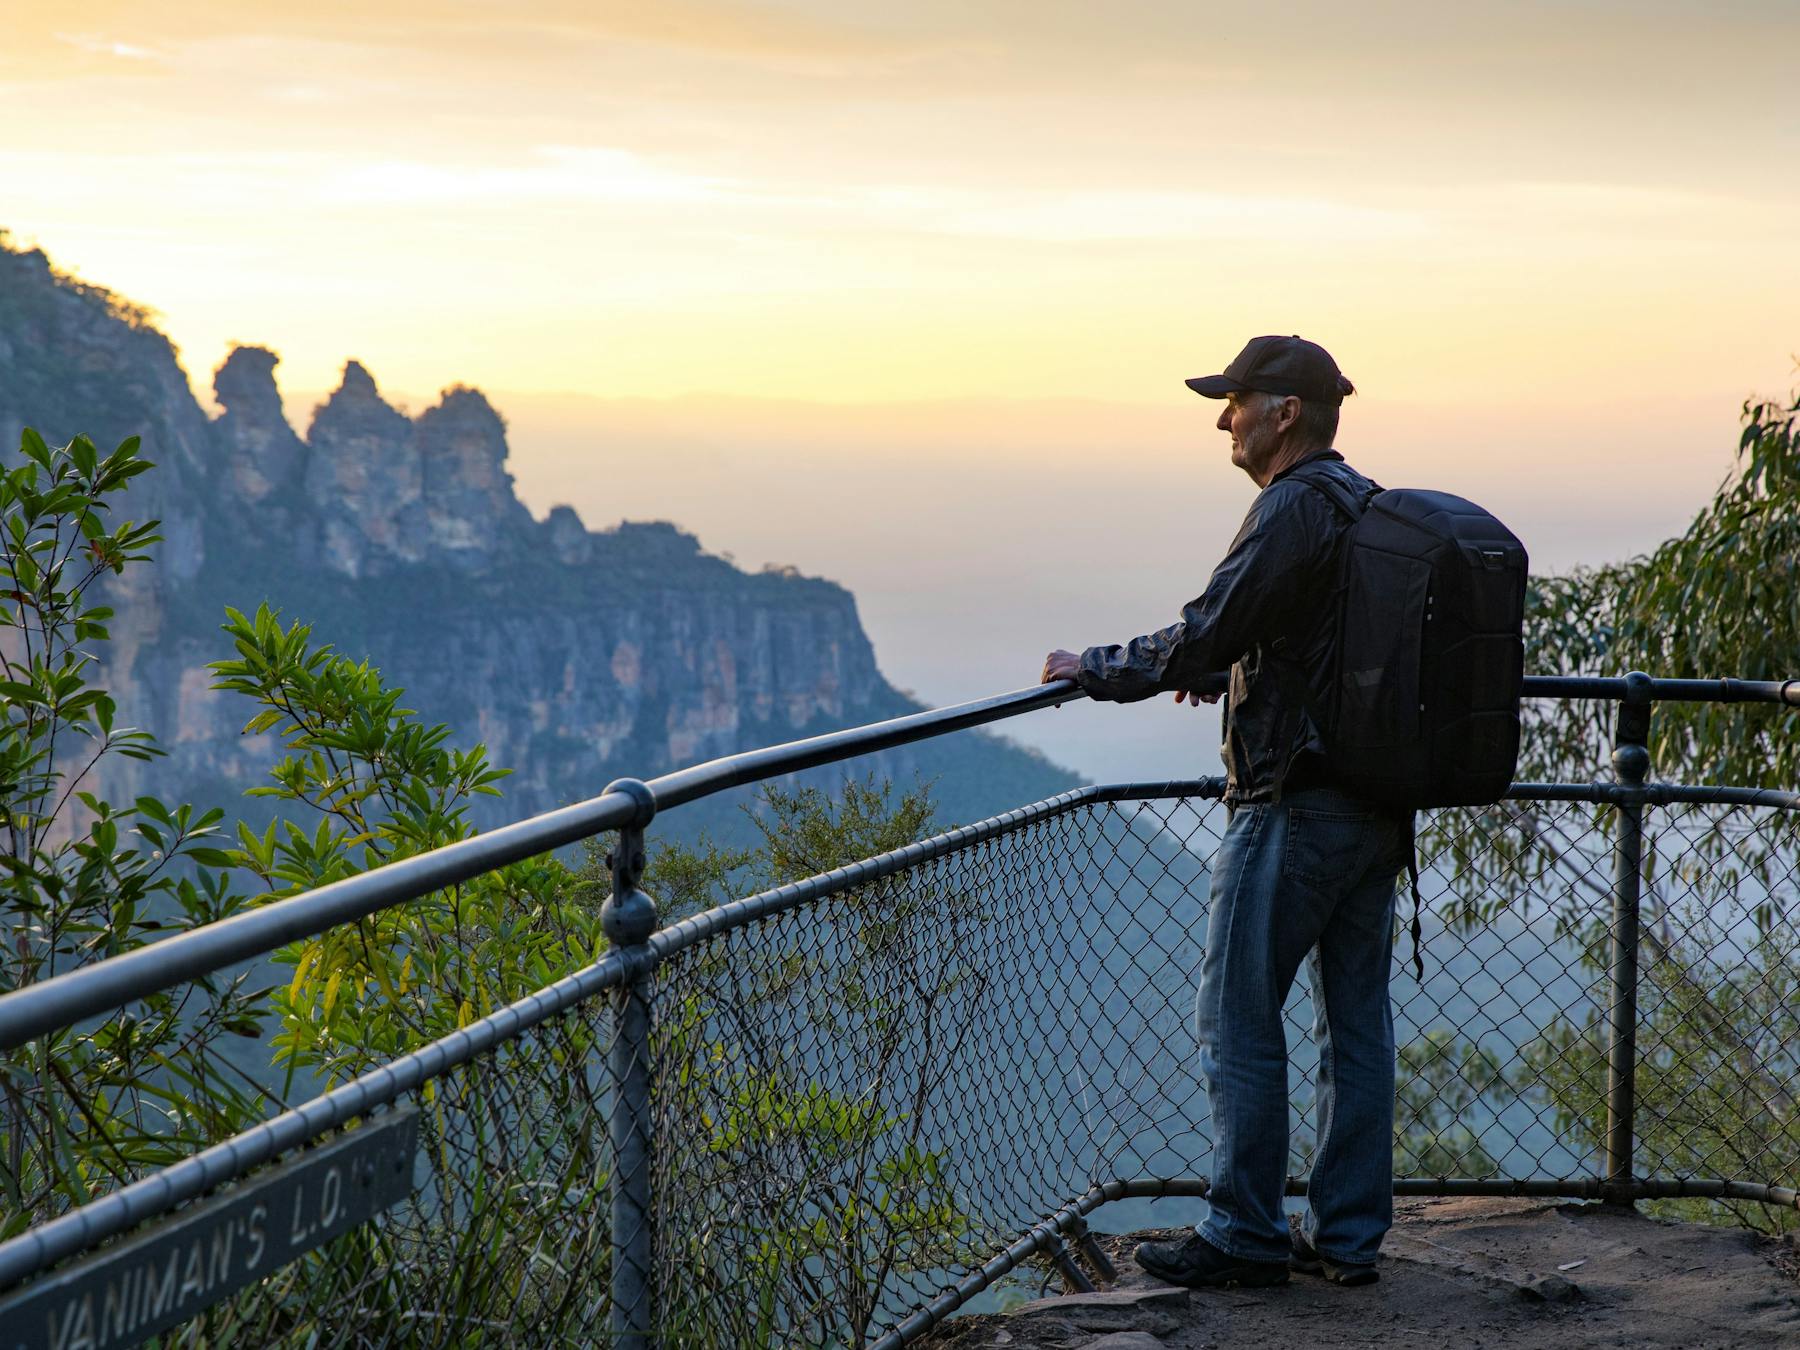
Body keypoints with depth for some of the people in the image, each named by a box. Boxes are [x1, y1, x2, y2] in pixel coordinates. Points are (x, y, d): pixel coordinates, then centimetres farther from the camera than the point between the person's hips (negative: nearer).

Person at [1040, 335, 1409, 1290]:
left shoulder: (1294, 510, -15)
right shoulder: (1372, 506, 14)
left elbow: (1205, 637, -18)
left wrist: (1092, 671, -4)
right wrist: (1216, 670, 37)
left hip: (1293, 806, -9)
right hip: (1379, 805, 9)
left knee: (1237, 1020, -1)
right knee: (1356, 1020, 10)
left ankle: (1245, 1234, 4)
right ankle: (1349, 1235, 15)